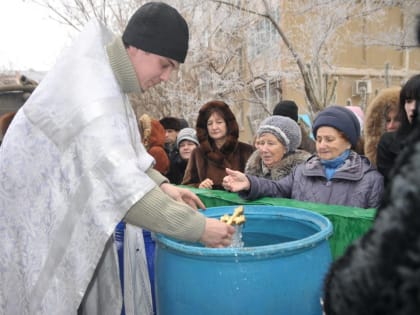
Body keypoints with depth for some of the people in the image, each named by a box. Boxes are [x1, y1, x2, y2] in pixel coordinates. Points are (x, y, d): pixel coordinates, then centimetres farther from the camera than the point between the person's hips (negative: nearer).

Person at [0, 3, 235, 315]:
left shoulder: (107, 76, 1)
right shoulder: (89, 89, -29)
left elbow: (118, 153, 9)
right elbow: (118, 182, -36)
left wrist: (160, 185, -4)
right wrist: (197, 226, -32)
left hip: (70, 213, 9)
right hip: (39, 219, -9)